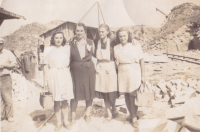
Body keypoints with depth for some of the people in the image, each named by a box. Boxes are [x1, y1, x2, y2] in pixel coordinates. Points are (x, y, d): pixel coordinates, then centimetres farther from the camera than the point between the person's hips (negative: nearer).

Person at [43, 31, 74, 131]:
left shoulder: (67, 48, 9)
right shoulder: (49, 50, 6)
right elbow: (46, 66, 5)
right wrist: (45, 79, 1)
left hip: (65, 75, 1)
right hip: (54, 76, -1)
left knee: (65, 99, 4)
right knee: (56, 100, 0)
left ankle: (66, 121, 18)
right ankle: (59, 122, 12)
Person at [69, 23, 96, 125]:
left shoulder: (90, 42, 2)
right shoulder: (70, 44, -1)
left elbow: (94, 56, 11)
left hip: (89, 71, 1)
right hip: (75, 72, -1)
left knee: (89, 93, 9)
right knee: (74, 94, 2)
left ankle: (87, 114, 28)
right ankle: (73, 116, 18)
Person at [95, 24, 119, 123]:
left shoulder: (112, 43, -7)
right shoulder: (98, 43, 5)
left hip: (110, 69, -4)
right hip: (100, 70, 4)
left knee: (111, 94, 0)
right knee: (103, 94, 8)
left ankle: (114, 109, 30)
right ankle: (109, 114, 22)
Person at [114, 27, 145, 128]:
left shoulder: (135, 45, -2)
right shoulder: (116, 48, 4)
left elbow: (141, 60, 0)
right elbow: (116, 62, 8)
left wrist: (143, 75, -2)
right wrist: (116, 76, 1)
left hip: (134, 74, -3)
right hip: (122, 74, 3)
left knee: (132, 95, -6)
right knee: (126, 96, 7)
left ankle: (134, 117, 9)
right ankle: (131, 115, 24)